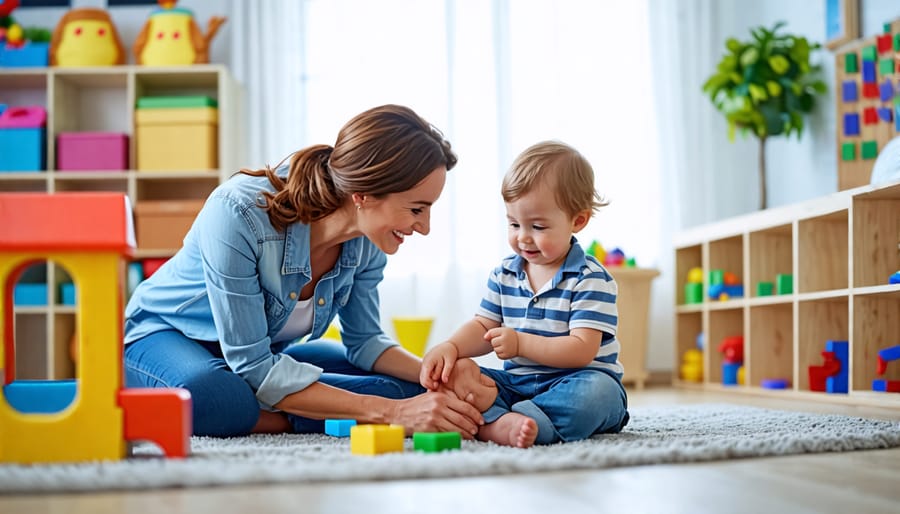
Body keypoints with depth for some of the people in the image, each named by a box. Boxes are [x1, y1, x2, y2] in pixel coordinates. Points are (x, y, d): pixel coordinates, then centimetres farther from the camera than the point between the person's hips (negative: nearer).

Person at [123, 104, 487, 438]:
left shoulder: (367, 241, -15)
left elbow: (363, 341, 0)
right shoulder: (238, 214, -34)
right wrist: (389, 412, -37)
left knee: (409, 388, -12)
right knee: (207, 395, -42)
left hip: (265, 353, 6)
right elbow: (254, 367, -33)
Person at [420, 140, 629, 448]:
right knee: (457, 376, -14)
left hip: (570, 384, -5)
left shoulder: (590, 279, -10)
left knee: (595, 390, -37)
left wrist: (521, 343, -25)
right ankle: (501, 422, -45)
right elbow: (484, 329, 13)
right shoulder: (504, 275, 9)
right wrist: (450, 348, -8)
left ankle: (493, 426, -49)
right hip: (517, 384, 5)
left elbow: (582, 350, -18)